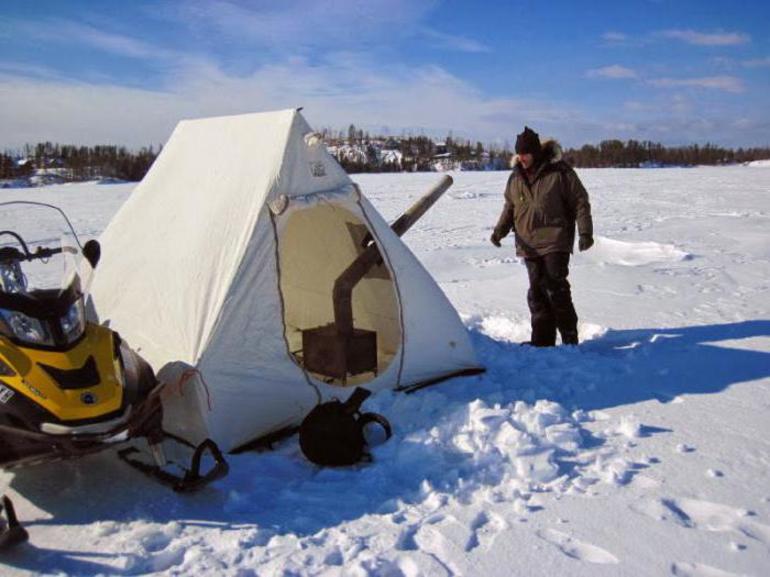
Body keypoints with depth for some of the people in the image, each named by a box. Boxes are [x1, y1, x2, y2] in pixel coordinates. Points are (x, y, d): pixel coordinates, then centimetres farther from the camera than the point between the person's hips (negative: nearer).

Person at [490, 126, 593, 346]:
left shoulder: (559, 172, -6)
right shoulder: (515, 177, 10)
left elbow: (580, 202, -3)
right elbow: (509, 207, 19)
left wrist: (585, 232, -10)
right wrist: (500, 229, 3)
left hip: (555, 241, -5)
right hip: (528, 244, 5)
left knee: (556, 288, -10)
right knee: (537, 293, 7)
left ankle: (570, 338, 3)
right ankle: (542, 341, 14)